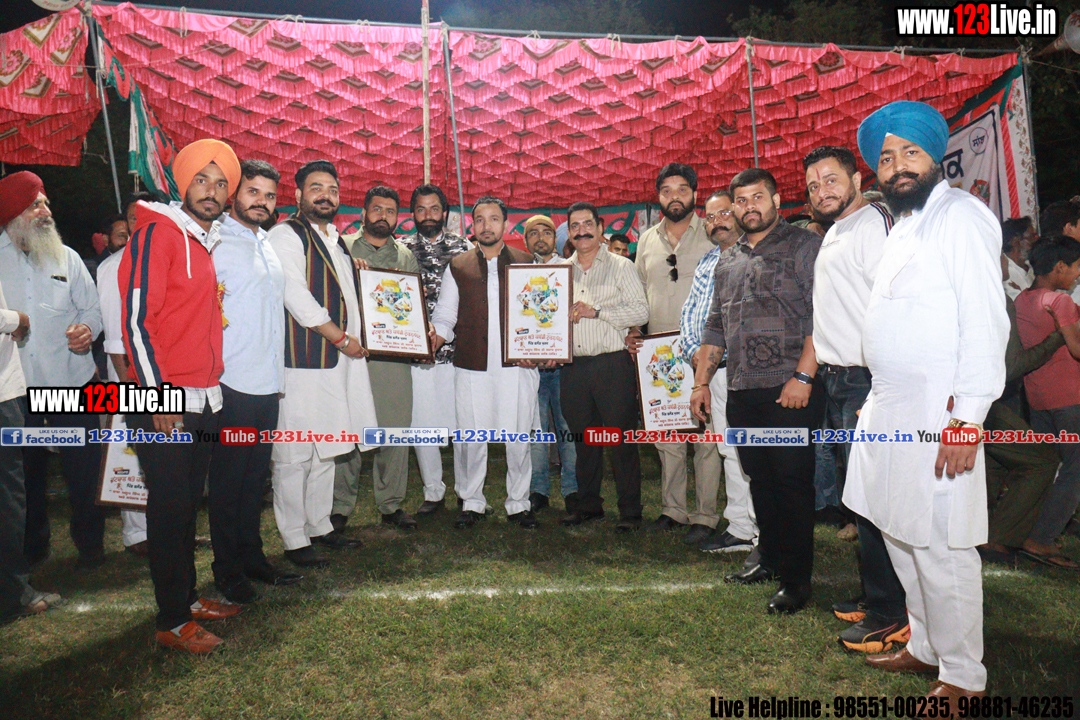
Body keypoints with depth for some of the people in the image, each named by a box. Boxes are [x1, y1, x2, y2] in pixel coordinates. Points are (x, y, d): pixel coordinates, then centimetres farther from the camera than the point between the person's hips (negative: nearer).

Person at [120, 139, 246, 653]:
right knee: (170, 508, 0)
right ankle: (172, 621, 12)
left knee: (189, 503, 16)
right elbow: (136, 317, -15)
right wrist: (157, 393, -18)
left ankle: (186, 596, 29)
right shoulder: (157, 234, -9)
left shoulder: (209, 243, 16)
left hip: (205, 399, 8)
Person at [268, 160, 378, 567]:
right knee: (294, 455, -3)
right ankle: (294, 540, 7)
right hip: (302, 363, -8)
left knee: (325, 450, 15)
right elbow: (297, 296, -15)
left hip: (338, 363, 8)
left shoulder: (336, 241, 20)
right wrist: (341, 338, -12)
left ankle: (320, 526, 26)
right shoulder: (286, 236, -6)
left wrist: (355, 338, 17)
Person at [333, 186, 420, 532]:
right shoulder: (342, 247, 9)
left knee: (396, 428, 3)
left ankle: (391, 503, 15)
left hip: (394, 354, 2)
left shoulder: (406, 256, 18)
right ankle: (341, 505, 12)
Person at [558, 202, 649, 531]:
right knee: (583, 439, 11)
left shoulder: (621, 266, 3)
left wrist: (596, 311, -14)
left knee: (621, 439, -1)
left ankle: (630, 511, 10)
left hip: (612, 364, -4)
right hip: (573, 365, 4)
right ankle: (588, 504, 24)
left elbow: (641, 311, -6)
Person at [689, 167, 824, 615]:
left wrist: (803, 376, -18)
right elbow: (715, 328, 23)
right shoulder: (729, 262, 20)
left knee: (792, 480, -2)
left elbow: (821, 316, -11)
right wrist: (702, 382, 17)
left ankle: (796, 579, 9)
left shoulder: (803, 246, -1)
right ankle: (770, 558, 30)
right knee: (759, 478, 15)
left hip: (790, 390, -6)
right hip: (742, 390, 7)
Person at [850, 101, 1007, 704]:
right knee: (900, 538, 17)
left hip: (939, 415, -9)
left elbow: (985, 324, -17)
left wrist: (967, 417, -22)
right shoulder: (903, 225, 18)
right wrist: (877, 402, 17)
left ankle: (964, 677, 16)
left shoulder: (961, 216, -10)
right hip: (891, 408, 9)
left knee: (939, 551, -2)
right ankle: (926, 647, 33)